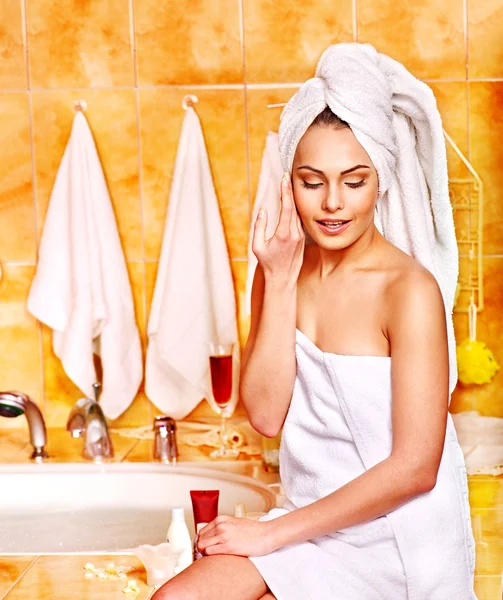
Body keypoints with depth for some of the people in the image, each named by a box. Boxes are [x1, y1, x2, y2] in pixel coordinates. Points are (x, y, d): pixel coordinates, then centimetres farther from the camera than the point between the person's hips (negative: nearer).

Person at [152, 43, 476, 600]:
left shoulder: (410, 289, -18)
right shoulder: (284, 267, 0)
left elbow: (415, 467, -19)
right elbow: (265, 414, -6)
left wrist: (272, 533, -15)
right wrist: (280, 282, -14)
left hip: (398, 544, -5)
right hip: (310, 522, 5)